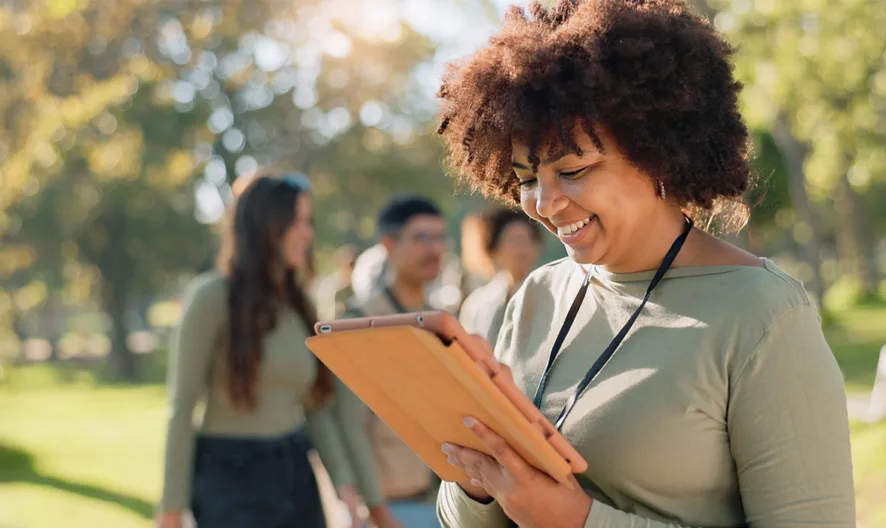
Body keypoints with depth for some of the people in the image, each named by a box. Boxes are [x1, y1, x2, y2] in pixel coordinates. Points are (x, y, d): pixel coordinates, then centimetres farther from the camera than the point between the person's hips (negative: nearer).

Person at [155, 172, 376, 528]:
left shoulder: (297, 305, 11)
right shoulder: (213, 296, -9)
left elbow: (315, 407, 11)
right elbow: (182, 406, -10)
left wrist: (344, 481, -1)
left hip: (296, 477, 7)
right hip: (229, 476, -7)